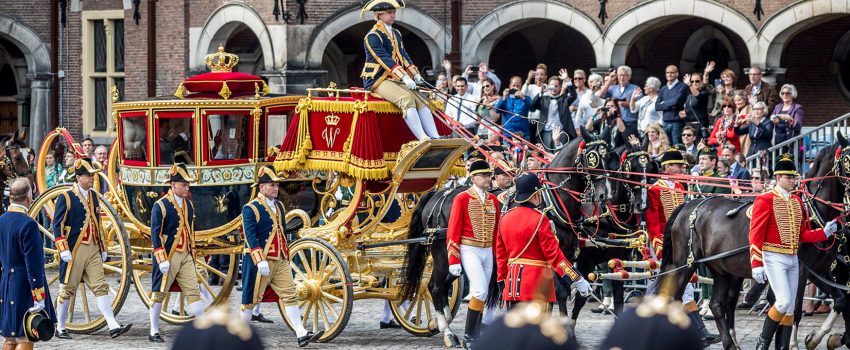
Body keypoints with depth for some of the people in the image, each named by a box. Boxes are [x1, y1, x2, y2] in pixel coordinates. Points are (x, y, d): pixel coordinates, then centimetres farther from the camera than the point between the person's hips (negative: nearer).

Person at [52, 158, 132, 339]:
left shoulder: (93, 196, 14)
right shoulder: (66, 197, -7)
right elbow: (57, 225, -10)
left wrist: (103, 249, 21)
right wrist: (63, 250, -17)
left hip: (93, 250, 6)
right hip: (74, 250, -6)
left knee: (101, 287, -1)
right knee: (68, 289, 2)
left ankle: (113, 326, -7)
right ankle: (60, 328, 14)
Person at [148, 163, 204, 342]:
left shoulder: (189, 204, 11)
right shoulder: (161, 206, -11)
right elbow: (155, 234, -14)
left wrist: (192, 252, 20)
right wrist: (162, 259, -19)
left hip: (185, 256, 6)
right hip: (168, 256, -6)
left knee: (193, 292, 0)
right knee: (159, 293, 3)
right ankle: (154, 332, 12)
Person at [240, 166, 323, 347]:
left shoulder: (279, 206, 14)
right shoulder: (250, 209, -11)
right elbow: (250, 237, -19)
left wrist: (286, 257, 24)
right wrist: (260, 261, -28)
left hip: (280, 261, 7)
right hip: (261, 262, -7)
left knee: (290, 296, -3)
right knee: (252, 298, 2)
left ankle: (301, 335, -9)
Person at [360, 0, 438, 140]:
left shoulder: (396, 34, 18)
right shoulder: (372, 37, -11)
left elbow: (403, 55, 18)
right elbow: (384, 59, -20)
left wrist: (415, 75, 2)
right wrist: (405, 78, -27)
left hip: (395, 80, 8)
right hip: (378, 81, -8)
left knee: (421, 101, -13)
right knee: (407, 99, -30)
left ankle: (435, 138, -25)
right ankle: (423, 139, -41)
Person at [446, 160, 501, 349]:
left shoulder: (493, 200, 10)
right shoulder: (462, 199, -7)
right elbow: (453, 231, -8)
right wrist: (453, 260, -12)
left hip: (488, 252, 6)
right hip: (470, 251, -6)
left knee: (481, 295, 8)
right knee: (480, 291, -18)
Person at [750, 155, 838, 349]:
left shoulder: (797, 201, 13)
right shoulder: (766, 200, -8)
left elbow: (802, 234, 17)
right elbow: (756, 235, -12)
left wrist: (824, 232, 1)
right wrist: (757, 265, -17)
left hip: (793, 259, 7)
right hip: (774, 258, -7)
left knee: (790, 307, 6)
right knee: (784, 301, -17)